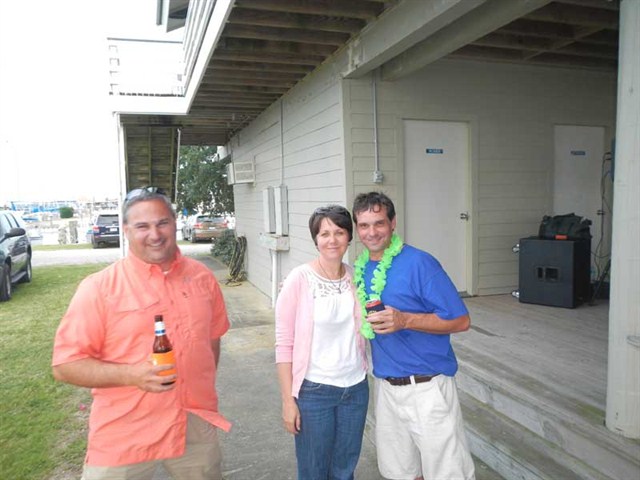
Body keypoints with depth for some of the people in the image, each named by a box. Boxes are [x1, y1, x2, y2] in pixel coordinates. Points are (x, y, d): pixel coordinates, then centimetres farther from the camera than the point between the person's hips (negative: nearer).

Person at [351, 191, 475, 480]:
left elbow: (461, 321, -15)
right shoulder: (359, 268, 4)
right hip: (384, 387, 6)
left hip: (426, 388, -6)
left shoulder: (419, 262, -15)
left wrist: (405, 320, -27)